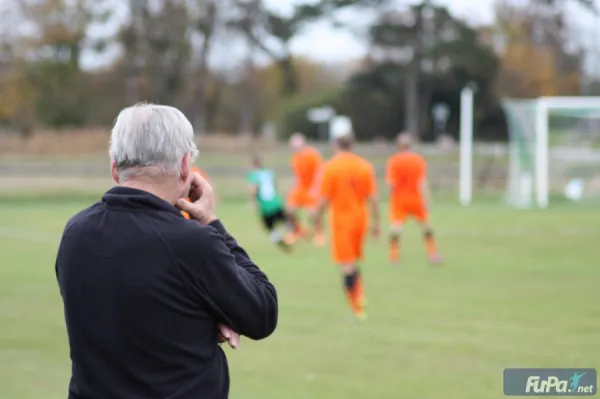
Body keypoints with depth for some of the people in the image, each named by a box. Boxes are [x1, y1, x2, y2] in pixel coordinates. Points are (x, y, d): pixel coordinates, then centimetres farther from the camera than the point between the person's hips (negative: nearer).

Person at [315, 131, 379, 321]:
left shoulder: (330, 167, -9)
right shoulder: (365, 166, 0)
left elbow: (324, 200, -10)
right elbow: (373, 198, 0)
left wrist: (317, 220, 2)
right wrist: (376, 222, 7)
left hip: (341, 220, -4)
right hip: (360, 219, 4)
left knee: (346, 265, -2)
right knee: (354, 262, 19)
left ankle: (358, 308, -6)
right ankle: (360, 297, 16)